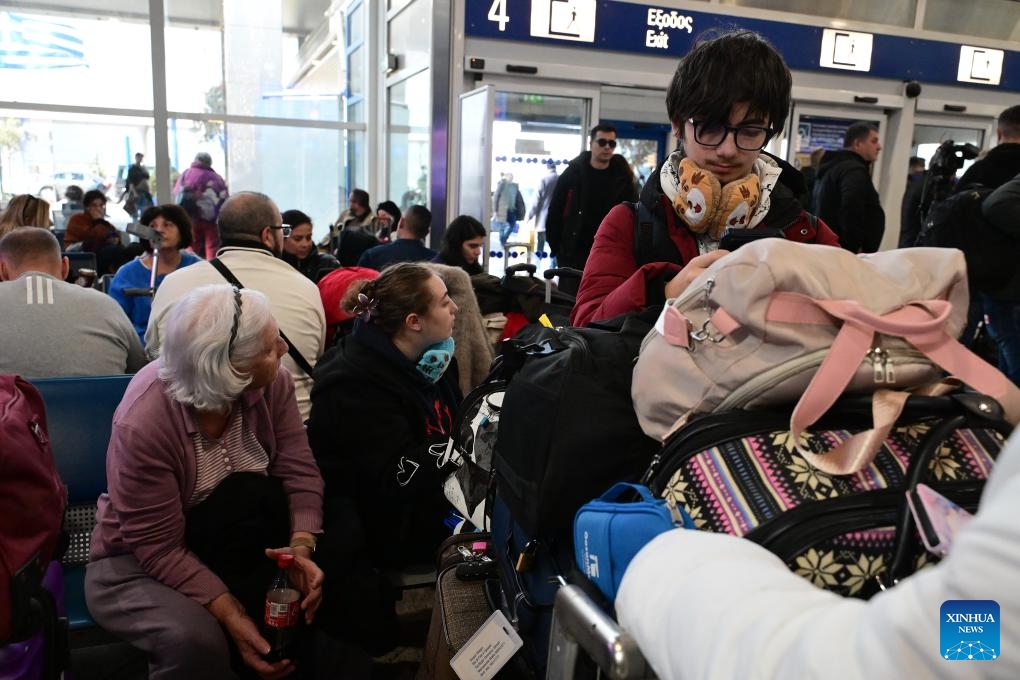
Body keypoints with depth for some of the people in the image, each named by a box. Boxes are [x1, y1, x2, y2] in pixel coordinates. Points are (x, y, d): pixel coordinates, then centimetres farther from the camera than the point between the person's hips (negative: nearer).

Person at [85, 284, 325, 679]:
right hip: (138, 563, -5)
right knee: (195, 640, -33)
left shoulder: (271, 384, -15)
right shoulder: (144, 423, -29)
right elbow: (159, 548, -25)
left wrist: (301, 546, -34)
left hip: (232, 544, 6)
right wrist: (232, 614, -31)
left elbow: (299, 473, -16)